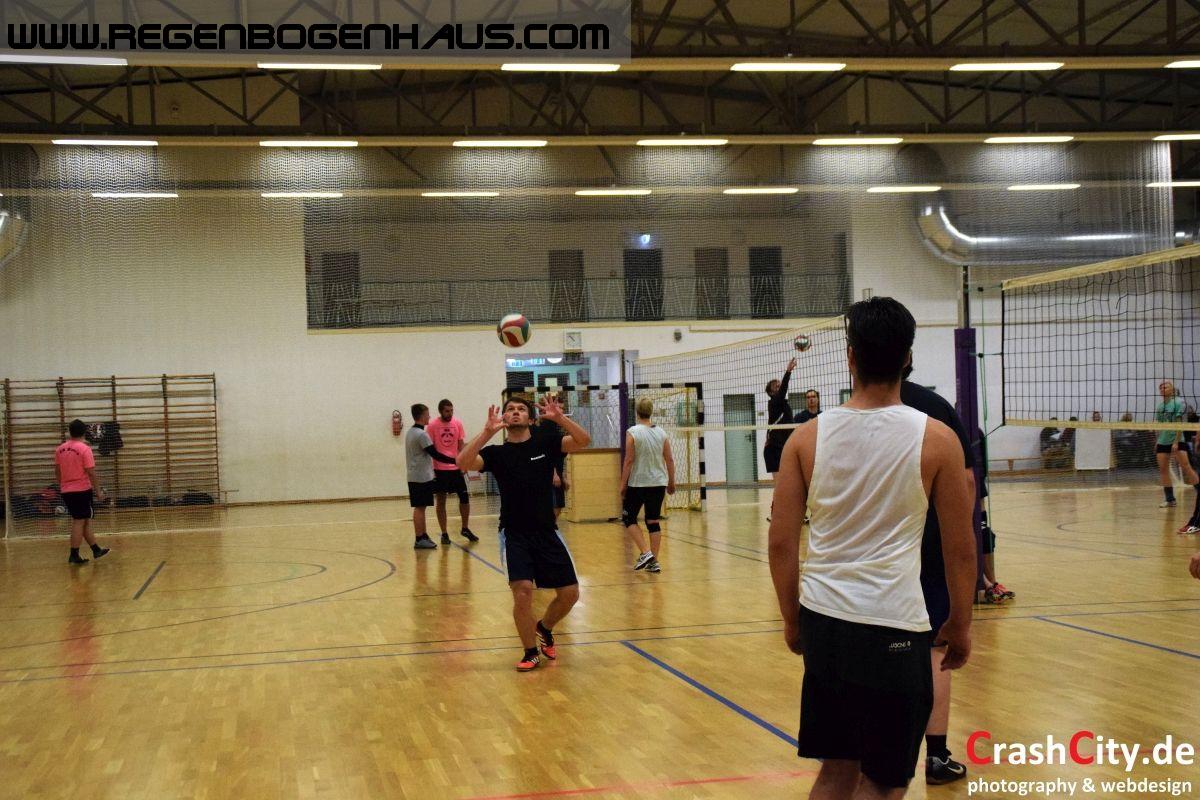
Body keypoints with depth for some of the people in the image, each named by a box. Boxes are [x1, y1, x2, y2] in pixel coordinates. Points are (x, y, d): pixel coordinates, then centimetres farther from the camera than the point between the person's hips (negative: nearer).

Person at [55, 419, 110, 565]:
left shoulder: (60, 449, 5)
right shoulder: (84, 449, -13)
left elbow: (57, 472, 11)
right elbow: (91, 472, -14)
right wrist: (98, 491, -7)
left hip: (66, 491, 6)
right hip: (82, 490, -6)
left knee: (85, 520, 15)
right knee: (79, 522, -1)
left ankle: (96, 550, 22)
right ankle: (74, 555, -1)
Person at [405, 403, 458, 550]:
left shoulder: (409, 432, 14)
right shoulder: (422, 434, -15)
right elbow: (435, 455, -18)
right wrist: (455, 461, -16)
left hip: (413, 476, 9)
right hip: (422, 477, -9)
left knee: (419, 507, 11)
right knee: (420, 507, -6)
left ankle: (423, 537, 16)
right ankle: (420, 540, -5)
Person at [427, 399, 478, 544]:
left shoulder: (458, 423, 2)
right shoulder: (432, 426, -6)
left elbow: (461, 444, 6)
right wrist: (431, 469, -9)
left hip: (456, 468, 3)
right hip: (440, 468, -3)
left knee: (464, 497, 3)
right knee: (440, 501, 3)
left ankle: (465, 529, 19)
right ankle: (444, 533, 11)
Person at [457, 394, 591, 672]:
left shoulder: (545, 444, 4)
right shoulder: (496, 452, 2)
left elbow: (583, 440, -11)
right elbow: (463, 462, -16)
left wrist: (559, 417, -24)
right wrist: (487, 431, -24)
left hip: (547, 532, 2)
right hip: (515, 535, -2)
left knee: (569, 592, 2)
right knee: (523, 590, -18)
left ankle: (544, 629, 34)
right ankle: (531, 653, 4)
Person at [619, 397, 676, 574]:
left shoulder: (633, 433, -9)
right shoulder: (661, 433, 4)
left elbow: (629, 461, -11)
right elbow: (670, 460, 6)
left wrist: (623, 484, -6)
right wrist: (671, 482, 15)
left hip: (637, 484, -4)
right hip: (658, 483, 4)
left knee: (629, 518, 9)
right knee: (654, 521, 9)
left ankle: (645, 553, -6)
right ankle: (654, 562, 8)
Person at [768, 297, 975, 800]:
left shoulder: (808, 437, 0)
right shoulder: (936, 439, -5)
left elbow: (781, 542, 2)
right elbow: (961, 549, 0)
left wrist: (792, 620, 15)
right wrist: (960, 625, 13)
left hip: (822, 620, 3)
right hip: (894, 628, -3)